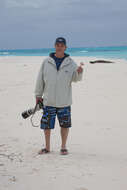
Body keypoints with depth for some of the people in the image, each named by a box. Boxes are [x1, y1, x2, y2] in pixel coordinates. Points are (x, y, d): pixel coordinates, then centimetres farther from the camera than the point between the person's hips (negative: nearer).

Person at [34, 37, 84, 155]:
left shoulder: (70, 63, 1)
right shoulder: (46, 62, 2)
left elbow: (75, 79, -4)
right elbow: (40, 79, 7)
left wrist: (79, 72, -26)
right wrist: (38, 95, 8)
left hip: (64, 101, 0)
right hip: (49, 101, 1)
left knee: (65, 124, 6)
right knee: (46, 124, 6)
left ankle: (63, 147, 22)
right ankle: (47, 147, 22)